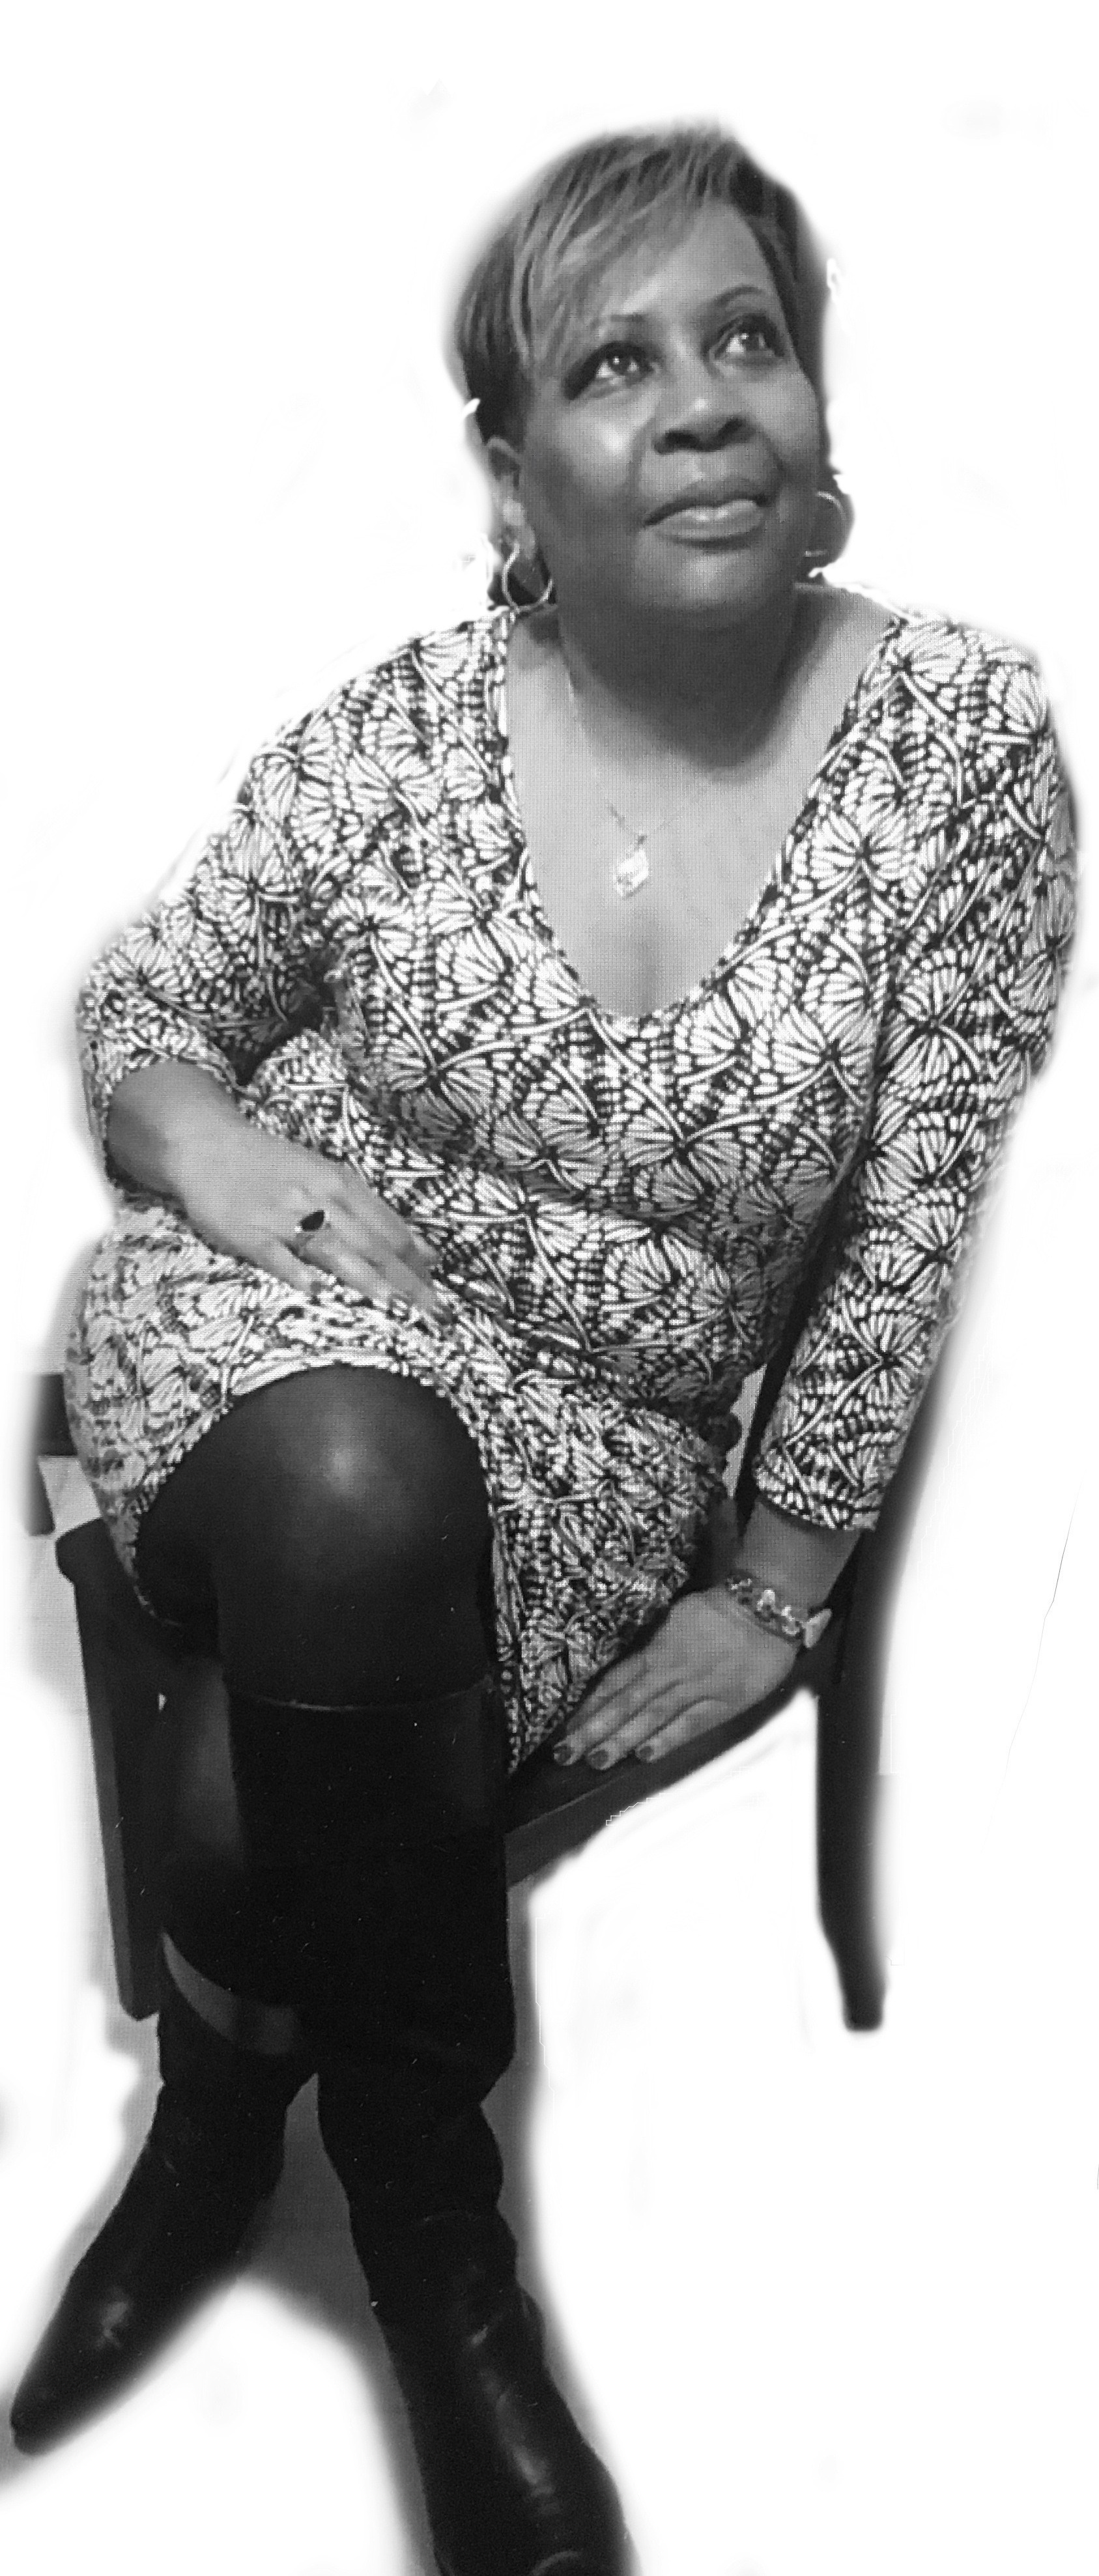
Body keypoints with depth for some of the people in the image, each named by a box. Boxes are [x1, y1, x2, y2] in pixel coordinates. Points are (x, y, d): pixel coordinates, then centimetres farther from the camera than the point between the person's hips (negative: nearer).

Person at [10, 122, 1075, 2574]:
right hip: (270, 1319, 1)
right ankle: (427, 2192, -14)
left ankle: (223, 2118, 5)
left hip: (607, 1441, 0)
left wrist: (775, 1590, -7)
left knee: (302, 1762, -30)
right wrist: (218, 1139, -15)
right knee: (354, 1492, -36)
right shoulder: (409, 720, -5)